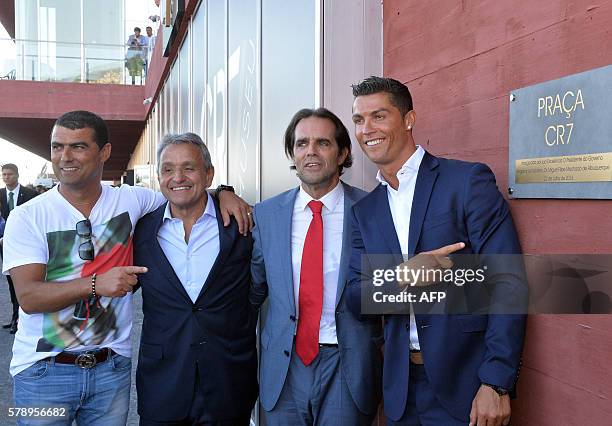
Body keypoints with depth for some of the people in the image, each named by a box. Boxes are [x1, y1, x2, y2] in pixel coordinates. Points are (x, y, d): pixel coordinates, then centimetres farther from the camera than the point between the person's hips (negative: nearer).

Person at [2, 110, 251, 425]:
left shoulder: (130, 200, 1)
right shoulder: (28, 216, -6)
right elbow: (28, 297, -14)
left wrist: (224, 193, -4)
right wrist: (96, 283, -27)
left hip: (112, 366, 2)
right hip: (44, 372, -2)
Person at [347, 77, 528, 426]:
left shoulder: (469, 180, -9)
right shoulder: (365, 211, 8)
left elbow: (507, 284, -13)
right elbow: (357, 300, 3)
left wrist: (497, 384, -19)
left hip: (465, 380, -5)